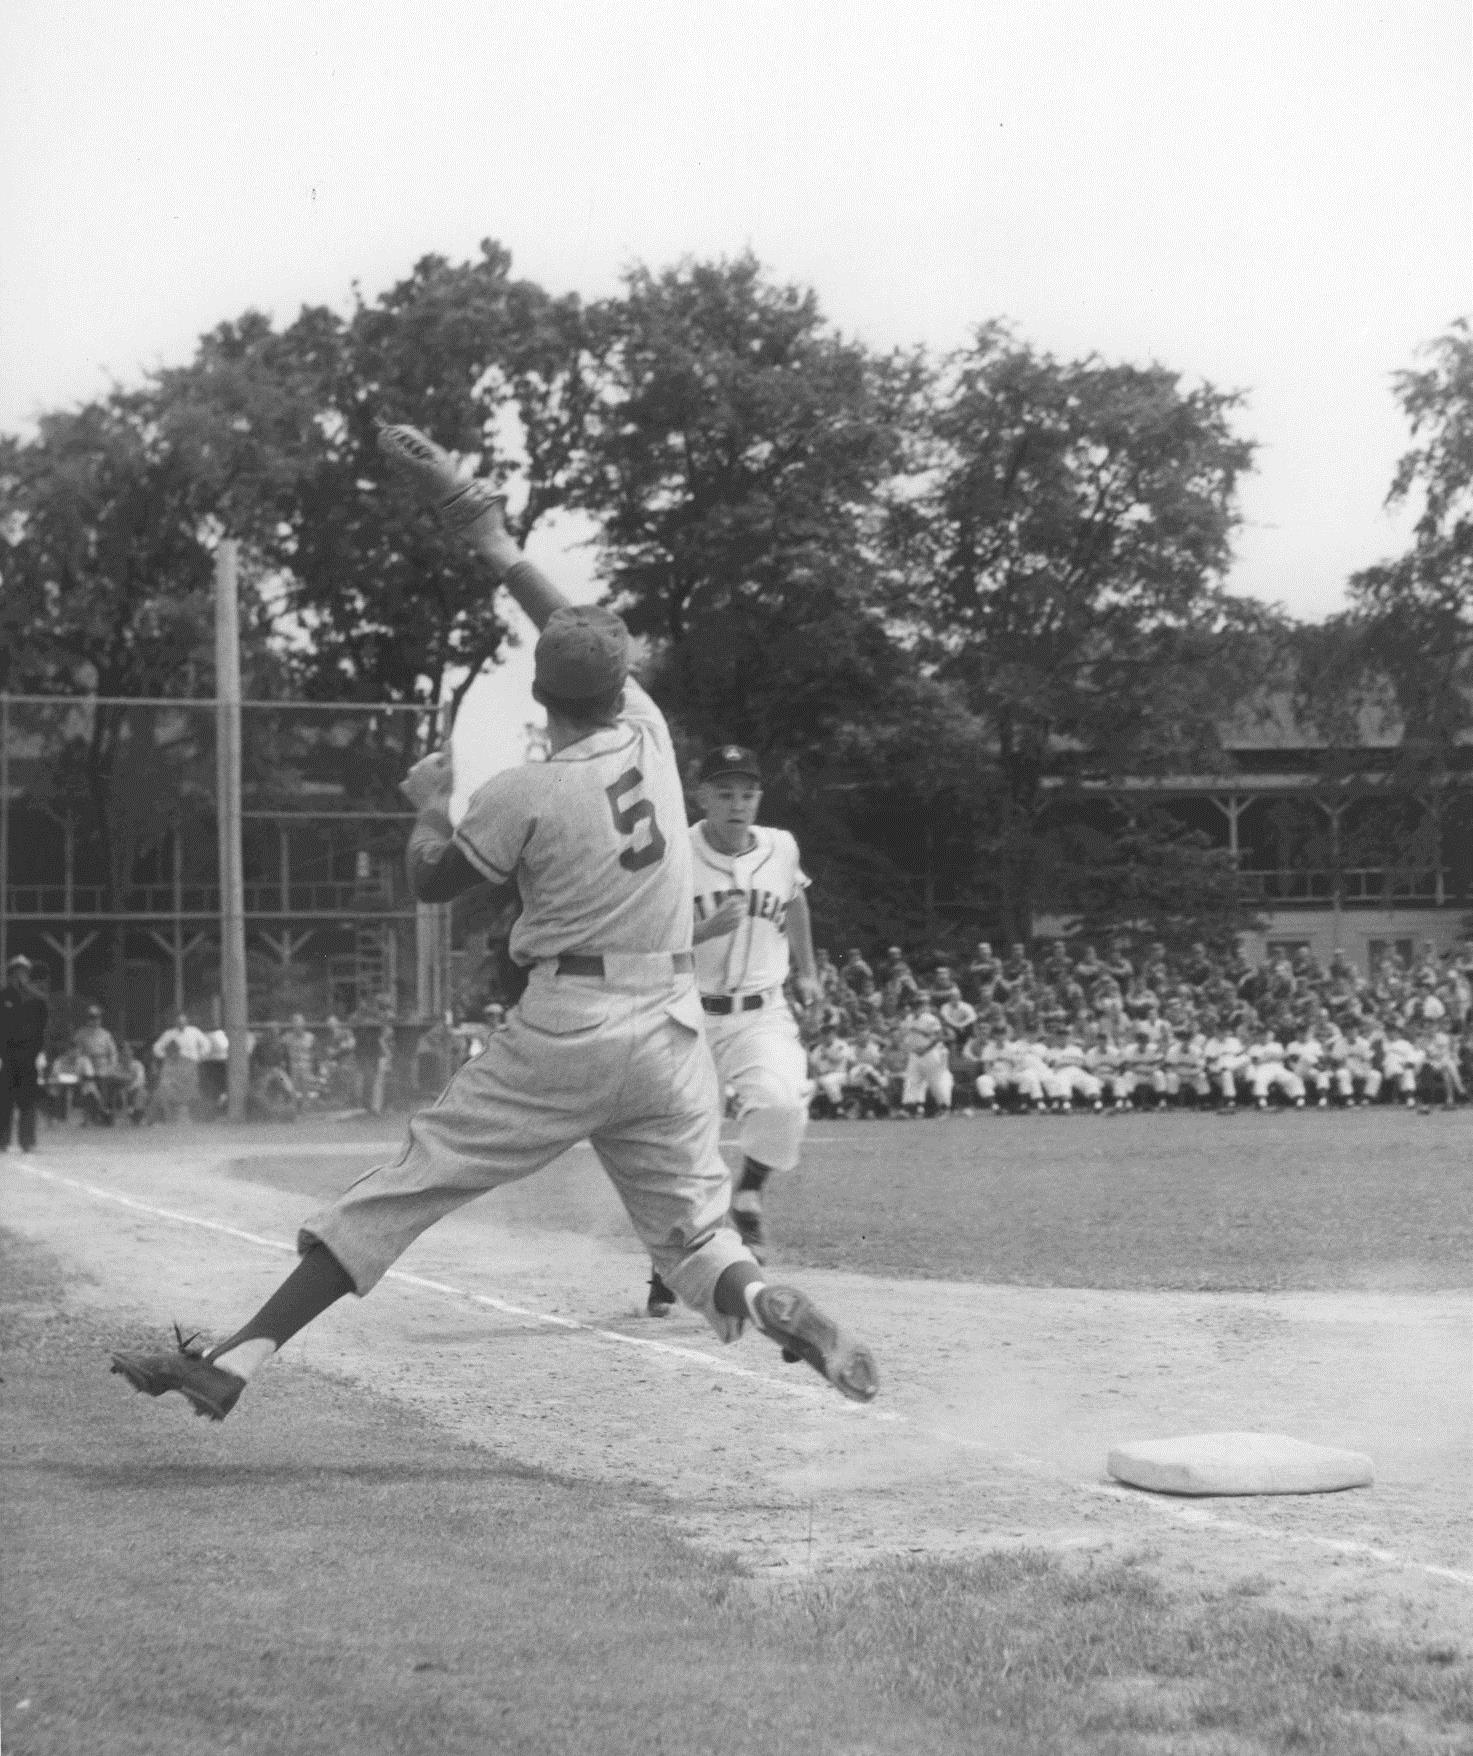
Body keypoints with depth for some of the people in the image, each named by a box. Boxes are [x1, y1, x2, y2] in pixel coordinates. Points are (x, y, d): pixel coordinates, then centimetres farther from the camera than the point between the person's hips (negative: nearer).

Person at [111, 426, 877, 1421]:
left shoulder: (524, 795, -9)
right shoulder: (647, 727, 4)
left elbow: (431, 883, 6)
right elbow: (589, 634, 20)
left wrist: (430, 800, 25)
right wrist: (488, 533, 26)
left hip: (563, 1034, -4)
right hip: (675, 1034, 4)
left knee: (404, 1191, 0)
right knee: (695, 1233, 11)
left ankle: (235, 1362, -2)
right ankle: (777, 1309, -21)